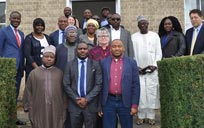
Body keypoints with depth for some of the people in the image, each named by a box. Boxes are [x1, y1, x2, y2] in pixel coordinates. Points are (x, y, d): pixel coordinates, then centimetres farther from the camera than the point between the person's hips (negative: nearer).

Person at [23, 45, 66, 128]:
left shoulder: (59, 73, 6)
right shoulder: (34, 73, 3)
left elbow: (64, 92, 7)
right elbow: (28, 91, 5)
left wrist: (64, 108, 5)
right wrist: (28, 107, 2)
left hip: (56, 110, 1)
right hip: (39, 110, -1)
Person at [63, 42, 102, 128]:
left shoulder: (95, 64, 1)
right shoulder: (70, 65, 4)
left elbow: (99, 84, -4)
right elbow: (66, 85, 1)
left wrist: (87, 99, -11)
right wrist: (76, 99, -8)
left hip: (91, 104, -1)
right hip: (74, 104, 1)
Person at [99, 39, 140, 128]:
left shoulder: (131, 63, 0)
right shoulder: (103, 62, 2)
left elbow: (135, 85, 0)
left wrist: (134, 105, -5)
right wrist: (99, 105, 2)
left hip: (125, 102, 0)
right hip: (108, 102, 0)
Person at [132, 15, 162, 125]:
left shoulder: (155, 36, 6)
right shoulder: (133, 37, 6)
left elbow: (159, 53, 4)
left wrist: (154, 65, -8)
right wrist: (136, 67, -6)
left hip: (152, 69, 0)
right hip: (138, 70, 0)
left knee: (152, 92, 0)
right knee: (140, 92, -1)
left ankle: (151, 116, 9)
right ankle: (141, 116, 9)